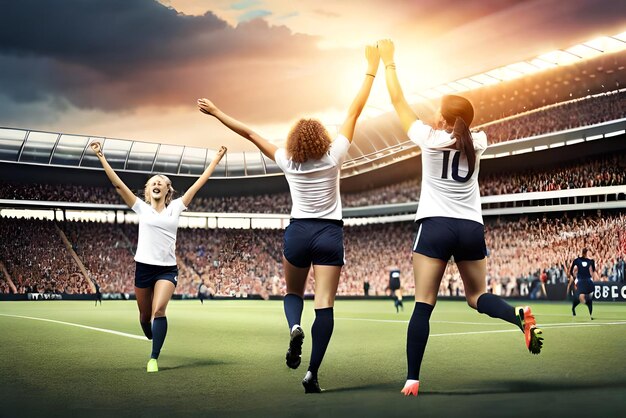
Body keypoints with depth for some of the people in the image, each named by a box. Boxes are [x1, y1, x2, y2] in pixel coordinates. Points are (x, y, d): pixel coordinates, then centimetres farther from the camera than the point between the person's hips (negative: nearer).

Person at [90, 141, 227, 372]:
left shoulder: (175, 207, 6)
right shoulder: (141, 208, 5)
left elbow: (199, 182, 7)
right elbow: (118, 183, 0)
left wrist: (216, 159, 7)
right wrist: (101, 156, -5)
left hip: (167, 269, -1)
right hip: (143, 267, 1)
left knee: (159, 310, -22)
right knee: (145, 315, 11)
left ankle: (154, 358, -17)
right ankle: (154, 340, 41)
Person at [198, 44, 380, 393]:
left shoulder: (288, 162, -2)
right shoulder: (333, 157, -4)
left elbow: (250, 133, 5)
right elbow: (355, 112, -2)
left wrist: (218, 114, 12)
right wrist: (372, 70, 3)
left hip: (298, 232, 1)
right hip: (330, 234, -1)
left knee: (293, 293, 22)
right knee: (324, 305, -6)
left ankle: (295, 328, -12)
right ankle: (313, 374, -14)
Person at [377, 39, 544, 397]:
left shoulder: (429, 139, -5)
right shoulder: (478, 143, 5)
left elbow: (399, 102, 5)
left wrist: (388, 62, 14)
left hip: (435, 227, -4)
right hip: (472, 229, 4)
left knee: (423, 305, -3)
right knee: (477, 296, 17)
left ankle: (412, 379, -7)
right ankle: (518, 315, -14)